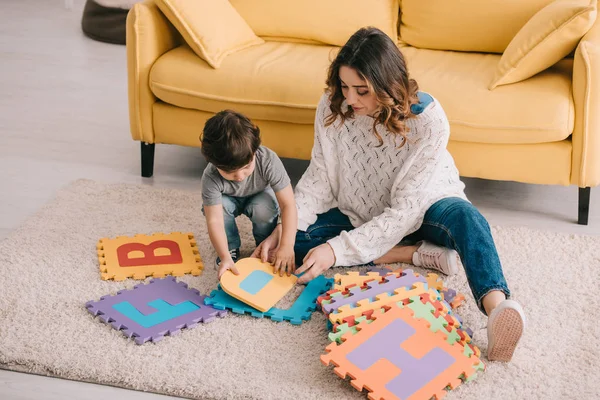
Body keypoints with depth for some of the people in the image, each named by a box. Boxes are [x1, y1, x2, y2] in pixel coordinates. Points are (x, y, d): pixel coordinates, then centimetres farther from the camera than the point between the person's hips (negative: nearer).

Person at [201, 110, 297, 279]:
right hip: (230, 199, 0)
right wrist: (225, 257, -45)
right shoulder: (211, 177, -36)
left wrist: (287, 247, -41)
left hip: (260, 195, 0)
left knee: (264, 208, -33)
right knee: (221, 206, -33)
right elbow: (215, 221, -34)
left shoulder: (268, 161, -38)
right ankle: (231, 249, -7)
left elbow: (288, 204, -36)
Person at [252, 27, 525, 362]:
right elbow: (319, 178, -10)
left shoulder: (428, 119, -29)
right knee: (299, 240, -23)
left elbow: (406, 209, -31)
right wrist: (284, 230, -27)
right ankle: (422, 254, -22)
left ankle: (496, 307, -61)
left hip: (419, 210, -4)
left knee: (464, 217, -36)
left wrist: (338, 250, -38)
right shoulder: (333, 107, -19)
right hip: (357, 215, 4)